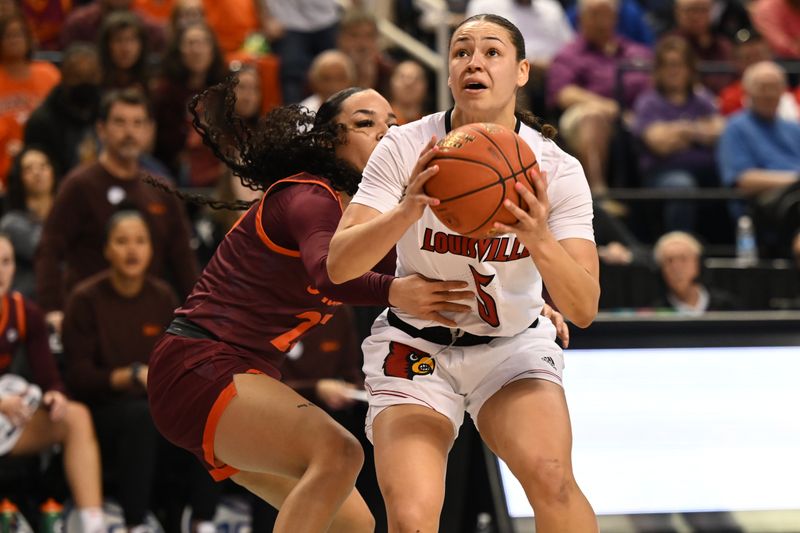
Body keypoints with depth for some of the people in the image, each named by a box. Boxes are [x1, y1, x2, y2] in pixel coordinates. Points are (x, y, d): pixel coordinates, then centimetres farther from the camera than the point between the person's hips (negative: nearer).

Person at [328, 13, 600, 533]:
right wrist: (406, 212, -42)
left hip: (515, 346, 1)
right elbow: (338, 265, -24)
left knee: (550, 478, -28)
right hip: (415, 348, 0)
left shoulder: (557, 169, -13)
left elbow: (583, 309, -21)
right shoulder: (406, 149, -14)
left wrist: (540, 241, -40)